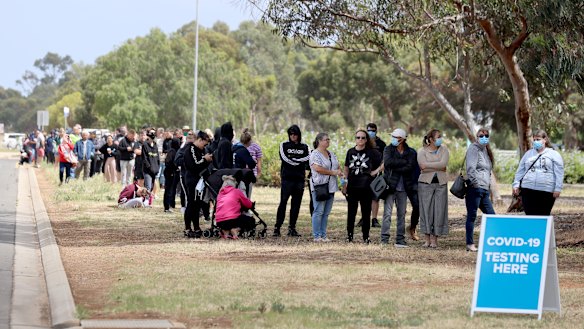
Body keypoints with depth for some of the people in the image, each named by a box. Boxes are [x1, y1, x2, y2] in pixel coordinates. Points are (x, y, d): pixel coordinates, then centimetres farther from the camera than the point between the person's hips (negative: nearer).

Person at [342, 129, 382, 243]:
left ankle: (366, 236, 11)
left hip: (366, 186, -2)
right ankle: (349, 235, 12)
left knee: (366, 213, 4)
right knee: (351, 212, 4)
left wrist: (376, 171, -7)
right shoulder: (350, 152, 8)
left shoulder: (372, 152, -2)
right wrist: (344, 185, 8)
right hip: (352, 186, 2)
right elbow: (346, 169, 13)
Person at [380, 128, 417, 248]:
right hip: (390, 185, -2)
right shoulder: (388, 149, 4)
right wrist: (404, 162, -12)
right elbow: (387, 162, -15)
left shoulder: (411, 152, 6)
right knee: (387, 213, -6)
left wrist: (395, 167, -13)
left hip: (403, 187, 2)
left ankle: (400, 240, 11)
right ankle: (384, 239, -6)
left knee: (402, 214, 6)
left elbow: (410, 167, -10)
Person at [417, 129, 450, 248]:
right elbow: (423, 167, -14)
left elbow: (443, 163, -9)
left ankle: (434, 239, 2)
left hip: (441, 184, 2)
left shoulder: (444, 150, 8)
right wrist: (438, 167, -10)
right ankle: (427, 239, 2)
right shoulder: (422, 151, 2)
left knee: (439, 210, -2)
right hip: (426, 183, -2)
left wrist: (429, 165, -11)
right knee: (426, 210, -3)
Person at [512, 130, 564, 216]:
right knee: (530, 215, -1)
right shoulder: (528, 154, 17)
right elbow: (520, 171, 16)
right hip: (528, 190, 3)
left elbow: (559, 174, -1)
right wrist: (516, 185, 6)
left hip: (546, 192, -3)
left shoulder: (554, 154, 5)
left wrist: (557, 188, -9)